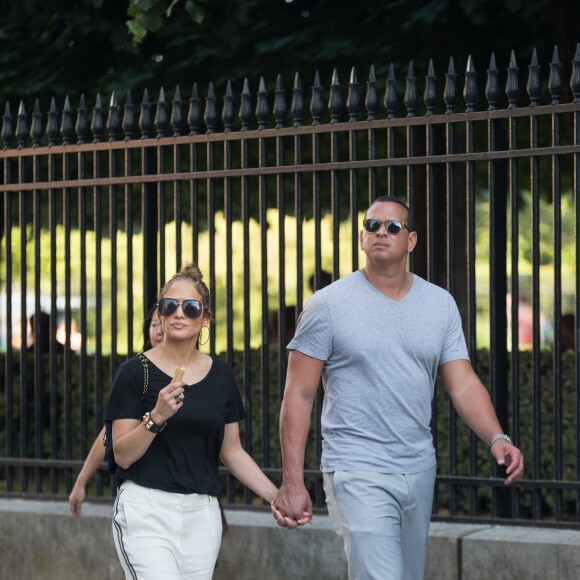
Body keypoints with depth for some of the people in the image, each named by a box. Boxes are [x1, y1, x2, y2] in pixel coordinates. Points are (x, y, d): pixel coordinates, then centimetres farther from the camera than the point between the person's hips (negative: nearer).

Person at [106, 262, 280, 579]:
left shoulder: (221, 375, 8)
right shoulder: (135, 372, -3)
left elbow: (231, 451, 13)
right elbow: (123, 455, -6)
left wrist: (276, 497, 3)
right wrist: (157, 417, -21)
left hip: (202, 514, 4)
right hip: (146, 512, -4)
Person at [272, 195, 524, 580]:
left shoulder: (440, 304, 8)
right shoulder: (329, 304, -4)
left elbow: (464, 384, 5)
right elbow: (299, 396, -4)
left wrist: (498, 439, -14)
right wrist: (292, 484, -9)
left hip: (420, 470, 5)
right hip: (359, 473, -5)